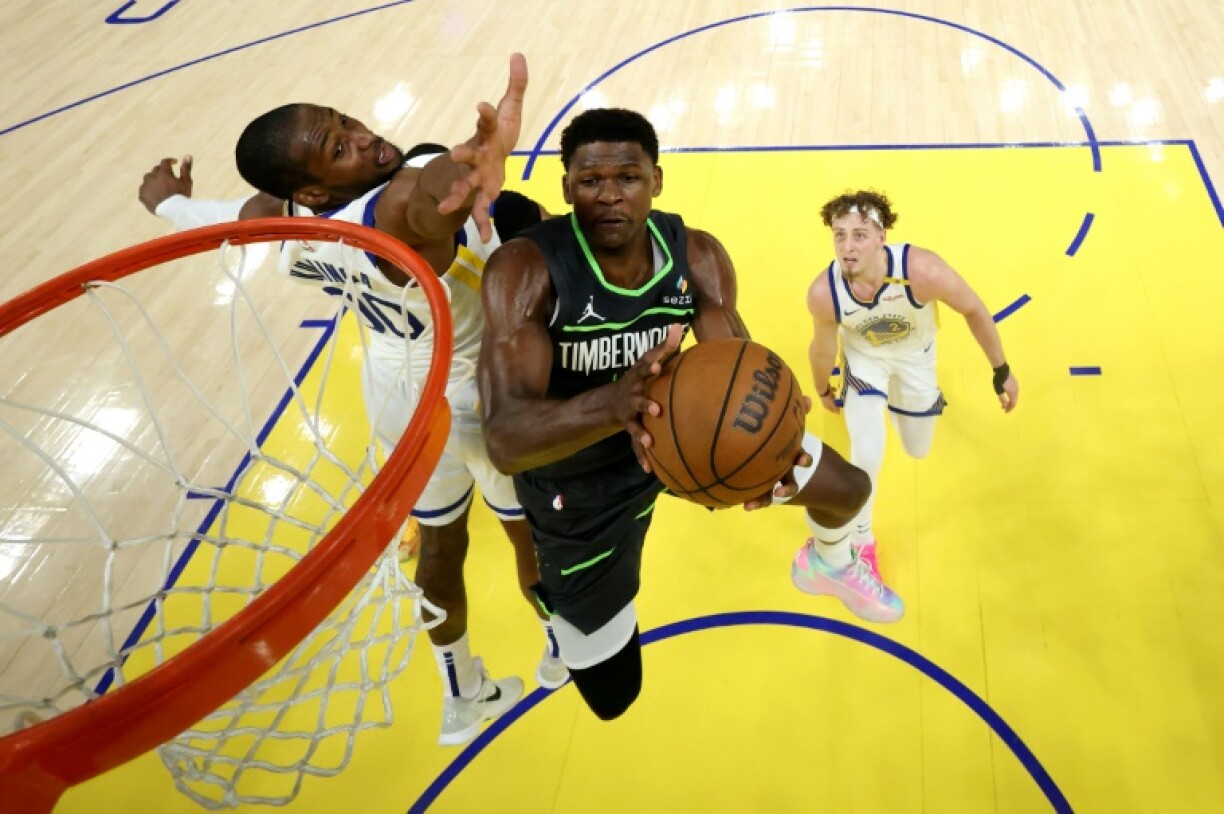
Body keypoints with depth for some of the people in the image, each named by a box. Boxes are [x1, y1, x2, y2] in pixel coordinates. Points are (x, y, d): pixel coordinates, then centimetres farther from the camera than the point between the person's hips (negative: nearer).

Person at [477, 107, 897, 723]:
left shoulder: (698, 256, -16)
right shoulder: (524, 268, -31)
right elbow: (504, 440, -42)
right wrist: (612, 403, -62)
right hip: (577, 478, -3)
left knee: (849, 489, 5)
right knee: (613, 697, 6)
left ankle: (832, 561, 46)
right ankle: (559, 595, 43)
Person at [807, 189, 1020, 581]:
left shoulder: (923, 270, -40)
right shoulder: (823, 292, -35)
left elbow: (974, 310, -20)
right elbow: (822, 351, -12)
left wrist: (1001, 371, -9)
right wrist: (823, 391, 5)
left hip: (916, 355, 1)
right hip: (864, 357, -1)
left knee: (917, 451, 18)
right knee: (867, 456, -17)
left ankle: (897, 397, 52)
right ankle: (860, 538, 12)